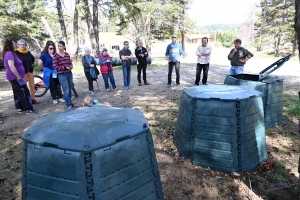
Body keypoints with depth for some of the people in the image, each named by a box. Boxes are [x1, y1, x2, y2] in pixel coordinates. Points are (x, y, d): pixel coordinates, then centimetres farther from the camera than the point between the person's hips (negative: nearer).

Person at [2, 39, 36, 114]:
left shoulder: (9, 53, 15)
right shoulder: (9, 53, -19)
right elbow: (11, 66, -29)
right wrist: (18, 76, -25)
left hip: (14, 77, 11)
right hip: (15, 77, -11)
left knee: (17, 93, 15)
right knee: (24, 92, -9)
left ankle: (20, 108, 22)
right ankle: (29, 109, -8)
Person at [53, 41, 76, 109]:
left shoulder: (67, 54, 6)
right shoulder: (56, 55, -9)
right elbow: (55, 67, -12)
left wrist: (71, 66, -8)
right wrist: (65, 67, -18)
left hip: (69, 74, 5)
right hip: (62, 75, -5)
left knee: (70, 89, 13)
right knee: (66, 90, -5)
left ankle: (70, 103, 26)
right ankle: (69, 105, 6)